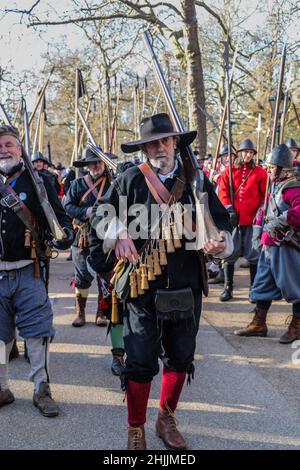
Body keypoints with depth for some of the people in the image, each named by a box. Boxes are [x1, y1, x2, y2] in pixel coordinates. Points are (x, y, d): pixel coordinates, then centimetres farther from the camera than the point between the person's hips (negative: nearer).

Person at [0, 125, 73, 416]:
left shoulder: (38, 181, 2)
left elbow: (59, 216, 0)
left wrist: (65, 235, -19)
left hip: (29, 272, -3)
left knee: (37, 331, 0)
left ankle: (42, 389, 14)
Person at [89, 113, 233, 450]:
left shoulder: (197, 181, 6)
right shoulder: (130, 180, 0)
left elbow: (221, 222, 7)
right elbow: (101, 214, 6)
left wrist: (221, 242, -14)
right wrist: (118, 235, -13)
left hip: (186, 288, 3)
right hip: (142, 286, -3)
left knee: (180, 358, 15)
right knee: (141, 362, -2)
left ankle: (167, 420, 38)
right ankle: (135, 432, 18)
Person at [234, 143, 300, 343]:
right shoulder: (275, 186, 15)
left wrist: (282, 221, -33)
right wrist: (259, 228, 18)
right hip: (269, 244, 10)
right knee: (264, 284, 14)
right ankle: (259, 324, 24)